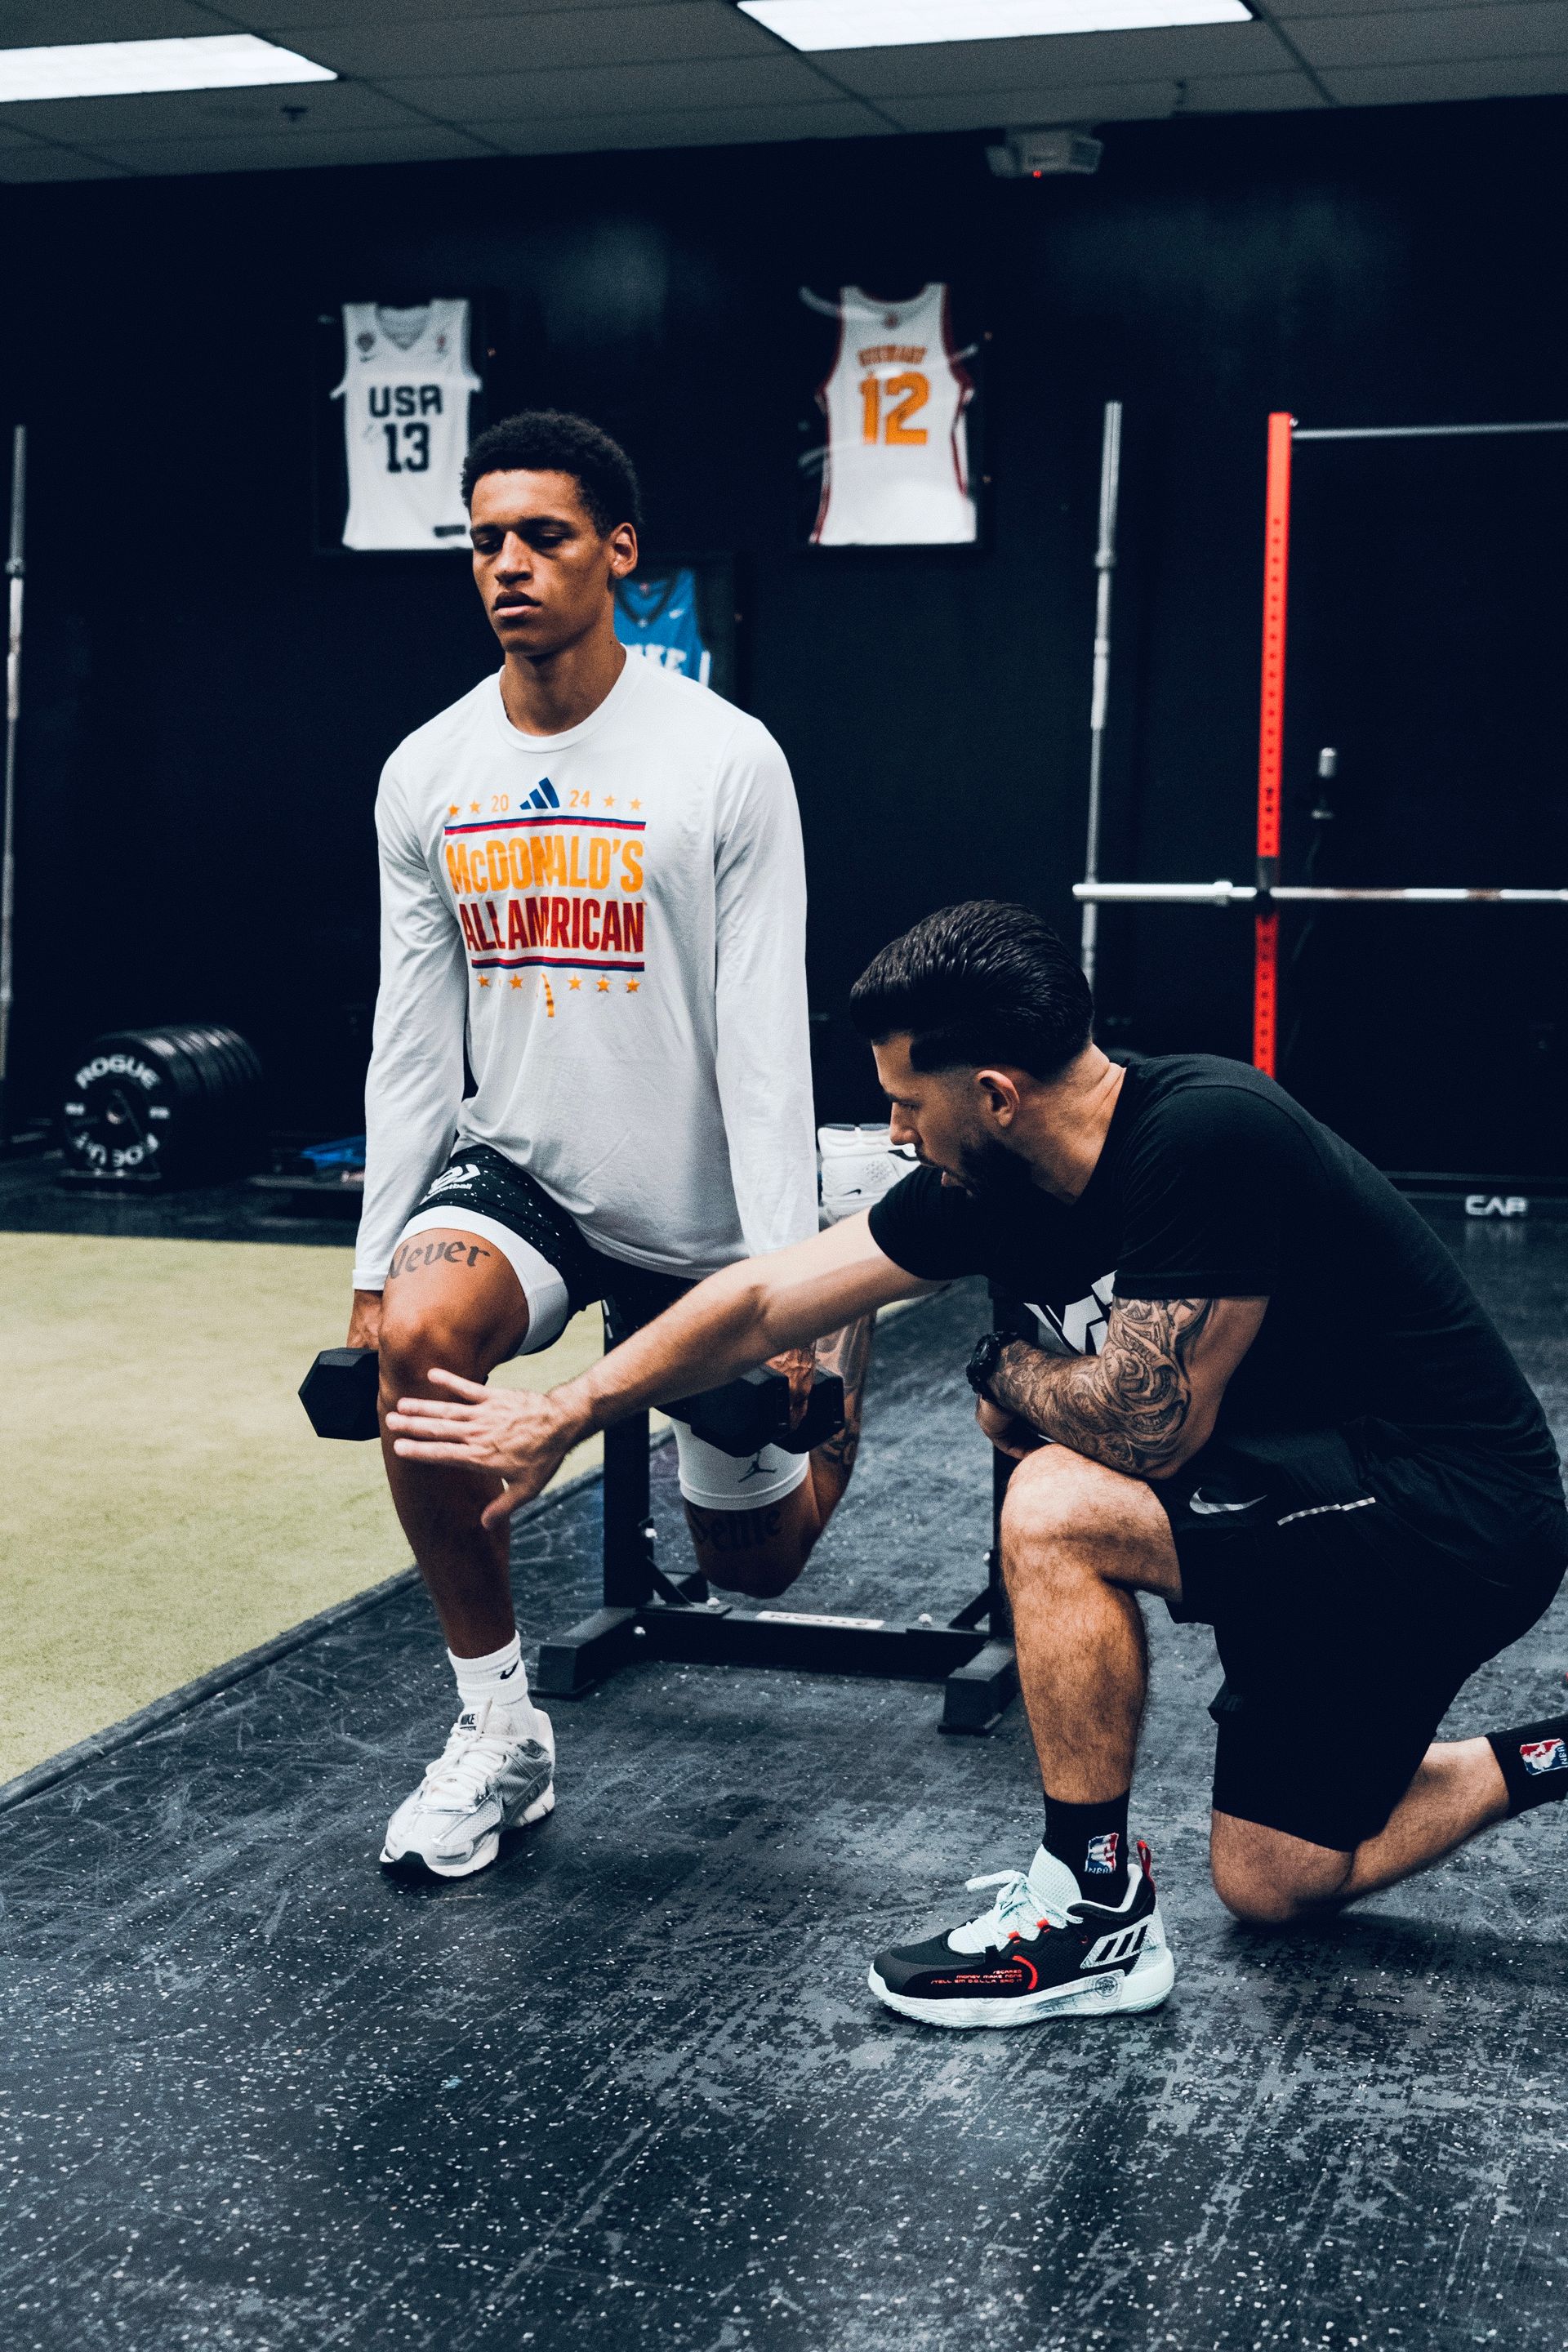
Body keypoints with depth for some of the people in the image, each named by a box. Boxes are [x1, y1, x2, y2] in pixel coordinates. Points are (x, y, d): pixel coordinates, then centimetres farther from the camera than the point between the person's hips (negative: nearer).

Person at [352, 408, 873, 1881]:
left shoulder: (723, 760, -14)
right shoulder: (426, 774, -2)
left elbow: (765, 1041, -16)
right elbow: (413, 1042, 3)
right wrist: (380, 1258, -1)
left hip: (698, 1214, -2)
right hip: (516, 1171, 2)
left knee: (754, 1562, 12)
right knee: (416, 1341, -33)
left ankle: (841, 1339, 47)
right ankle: (498, 1731, -15)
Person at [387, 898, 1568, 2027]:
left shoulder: (1206, 1134, -28)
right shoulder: (996, 1179, -2)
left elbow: (1150, 1423, -29)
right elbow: (766, 1297, 5)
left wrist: (1009, 1369, -8)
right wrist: (558, 1420, 11)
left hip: (1459, 1513, -9)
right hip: (1331, 1508, 9)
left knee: (1059, 1510, -25)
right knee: (1272, 1883, 16)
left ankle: (1092, 1919, -9)